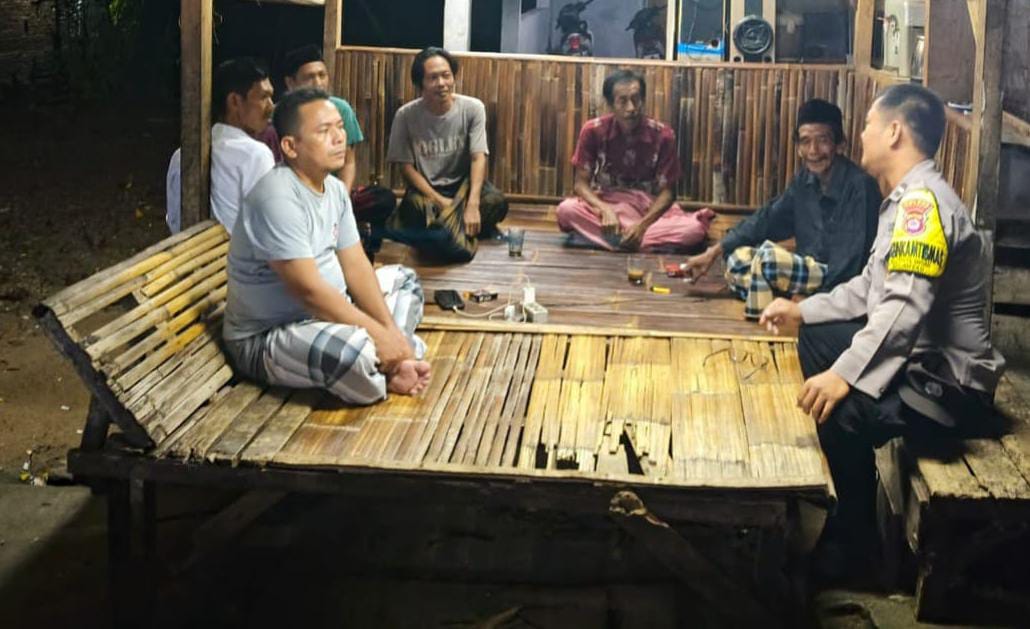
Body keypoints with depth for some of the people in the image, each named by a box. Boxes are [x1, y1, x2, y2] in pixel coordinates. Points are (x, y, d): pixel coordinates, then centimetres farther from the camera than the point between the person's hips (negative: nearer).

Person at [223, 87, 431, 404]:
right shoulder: (278, 197, -24)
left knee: (403, 279, 18)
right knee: (354, 349, -39)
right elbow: (309, 289, -27)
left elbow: (356, 267, 5)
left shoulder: (335, 189, 5)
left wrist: (390, 331, -9)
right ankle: (388, 375, -4)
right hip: (266, 338, -10)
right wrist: (379, 334, -23)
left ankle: (392, 362, -8)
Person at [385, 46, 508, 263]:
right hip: (426, 189, -1)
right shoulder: (406, 115, -12)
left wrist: (472, 204, -31)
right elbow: (406, 166, -8)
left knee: (496, 203, -30)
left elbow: (478, 158, -17)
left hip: (463, 183, 1)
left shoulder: (473, 108, -12)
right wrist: (439, 201, -19)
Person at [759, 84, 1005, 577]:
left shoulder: (924, 201, -22)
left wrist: (845, 376, -37)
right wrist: (803, 310, 15)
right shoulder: (908, 198, 11)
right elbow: (872, 287, 20)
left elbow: (905, 308, -33)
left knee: (840, 414, -30)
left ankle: (854, 541, -6)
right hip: (920, 356, 11)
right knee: (817, 338, 18)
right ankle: (834, 495, 23)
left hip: (949, 382, -11)